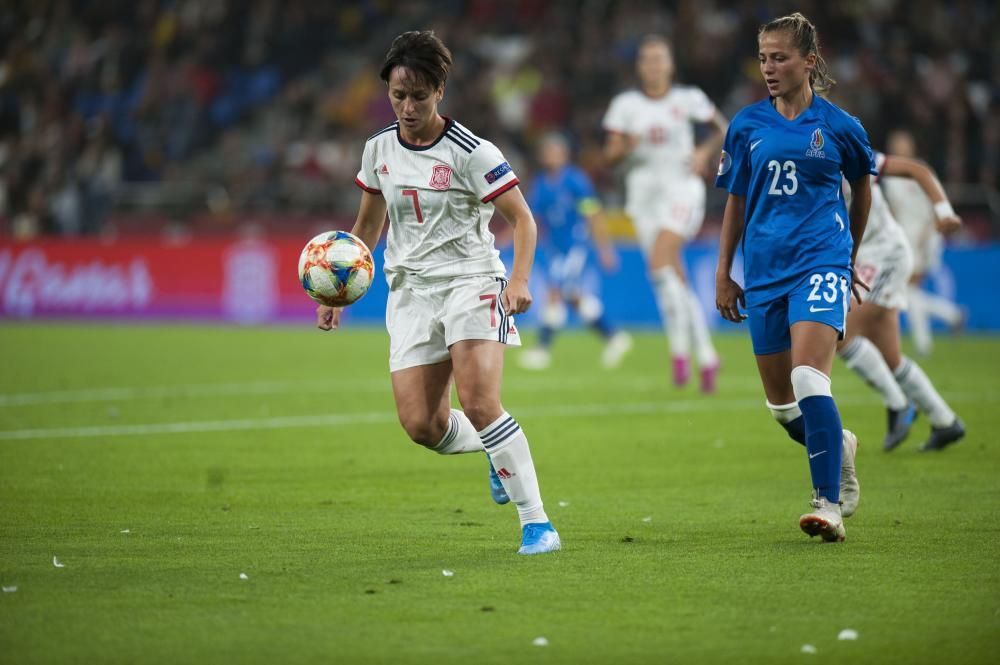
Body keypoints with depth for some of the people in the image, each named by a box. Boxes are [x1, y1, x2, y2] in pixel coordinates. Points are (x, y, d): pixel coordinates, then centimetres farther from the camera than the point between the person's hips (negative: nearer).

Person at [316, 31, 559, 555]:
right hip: (410, 290, 5)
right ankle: (494, 451, 26)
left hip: (470, 280, -5)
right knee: (421, 425, -6)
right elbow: (368, 225, 20)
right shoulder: (379, 149, 6)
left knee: (479, 402, -23)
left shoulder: (470, 153, -10)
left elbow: (523, 219, -8)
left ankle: (536, 523, -16)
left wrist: (519, 280, -23)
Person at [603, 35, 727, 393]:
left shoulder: (687, 99, 1)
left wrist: (706, 151, -3)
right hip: (644, 192, 3)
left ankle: (680, 349, -18)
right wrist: (633, 143, -17)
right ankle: (706, 356, 14)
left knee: (660, 262, -24)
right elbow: (610, 154, 2)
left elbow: (722, 128, 15)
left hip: (681, 188, -3)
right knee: (677, 283, 3)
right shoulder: (626, 105, 5)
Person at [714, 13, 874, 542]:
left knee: (809, 379, -22)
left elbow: (862, 188, 16)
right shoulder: (747, 126, 7)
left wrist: (848, 258, 24)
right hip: (764, 270, 4)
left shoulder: (837, 126, -1)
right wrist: (723, 273, 12)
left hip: (819, 262, -4)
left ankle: (830, 506, -20)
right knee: (780, 404, 8)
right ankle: (839, 446, 40)